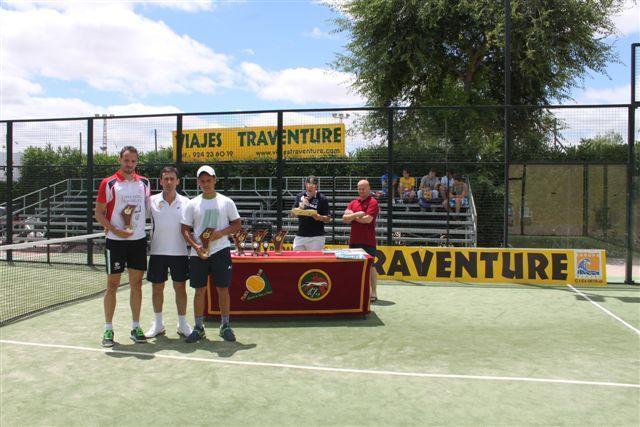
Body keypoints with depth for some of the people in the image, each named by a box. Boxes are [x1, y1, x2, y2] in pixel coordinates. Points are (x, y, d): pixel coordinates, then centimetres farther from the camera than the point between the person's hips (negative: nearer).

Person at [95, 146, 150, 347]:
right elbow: (99, 212, -4)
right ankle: (108, 329, 13)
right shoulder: (109, 184, -4)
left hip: (139, 240, 4)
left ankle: (136, 327, 17)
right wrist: (115, 230, -16)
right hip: (116, 241, -3)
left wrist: (140, 224, 5)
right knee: (112, 285, 2)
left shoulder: (144, 183, 7)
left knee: (137, 284, 8)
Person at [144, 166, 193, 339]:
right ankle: (158, 324, 23)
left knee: (180, 287, 5)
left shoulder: (185, 202, 2)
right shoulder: (152, 201, 1)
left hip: (179, 252, 0)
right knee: (157, 287, 8)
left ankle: (183, 324, 17)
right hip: (158, 252, 1)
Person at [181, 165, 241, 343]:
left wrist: (221, 233, -13)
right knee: (200, 290, 5)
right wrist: (195, 246, -11)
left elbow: (237, 224, 5)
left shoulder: (226, 202, 3)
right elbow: (185, 229, 5)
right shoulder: (192, 204, 5)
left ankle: (225, 326, 17)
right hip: (198, 253, 1)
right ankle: (199, 327, 17)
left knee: (223, 289, 3)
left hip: (220, 251, -1)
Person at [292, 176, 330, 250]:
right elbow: (293, 214, 8)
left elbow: (328, 219, -3)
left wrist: (318, 217, -22)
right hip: (300, 235, 4)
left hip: (316, 237, -4)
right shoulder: (300, 196, 7)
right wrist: (300, 208, -11)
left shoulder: (322, 199, -4)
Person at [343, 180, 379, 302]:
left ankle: (373, 293, 7)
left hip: (367, 241, -6)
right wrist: (357, 214, -14)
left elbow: (368, 219, -17)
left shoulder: (373, 202, -4)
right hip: (354, 240, 6)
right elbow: (345, 218, 3)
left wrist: (352, 216, -2)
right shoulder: (353, 203, 14)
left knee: (370, 266, 0)